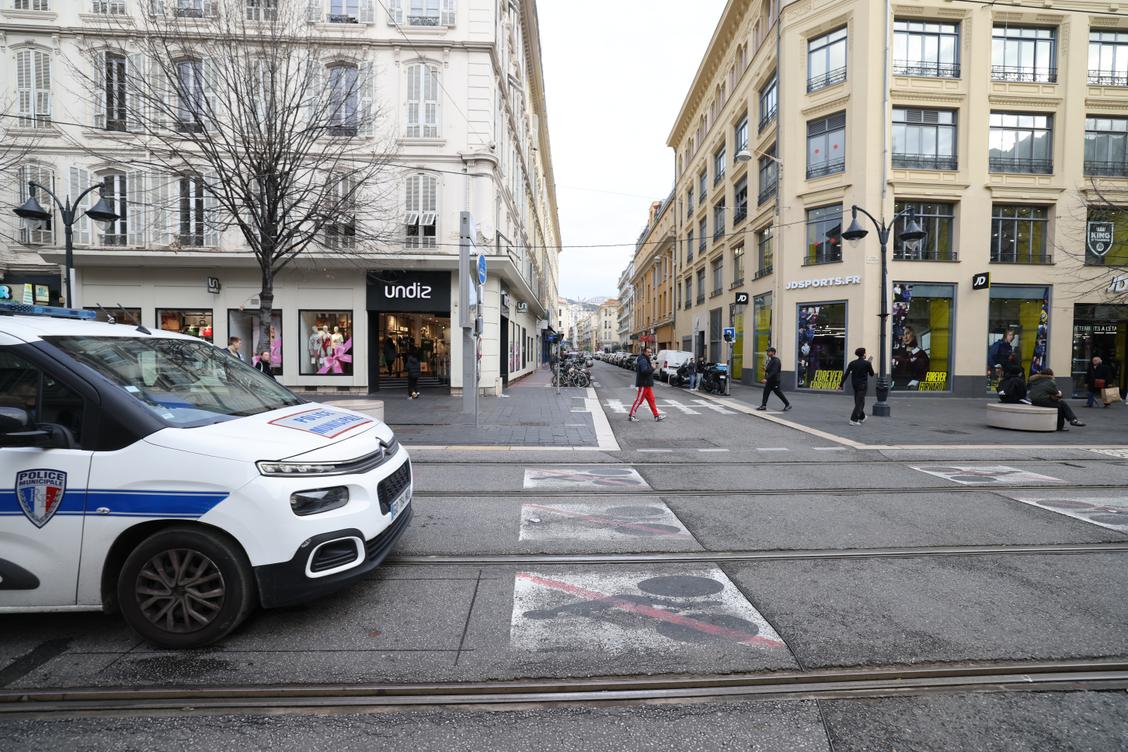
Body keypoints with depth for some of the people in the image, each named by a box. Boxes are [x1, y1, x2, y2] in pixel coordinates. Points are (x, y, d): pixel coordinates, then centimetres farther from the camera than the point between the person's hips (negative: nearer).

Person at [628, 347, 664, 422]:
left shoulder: (646, 360, 17)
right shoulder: (643, 360, -17)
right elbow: (644, 371, -31)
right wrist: (652, 368, -18)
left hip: (647, 385, 10)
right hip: (644, 384, -10)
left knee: (651, 400, 11)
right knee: (639, 400, -5)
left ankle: (657, 416, 15)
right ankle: (631, 415, 3)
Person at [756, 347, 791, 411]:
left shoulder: (776, 361, -18)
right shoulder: (770, 360, 13)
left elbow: (773, 372, -26)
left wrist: (766, 378, -31)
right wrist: (765, 368, 3)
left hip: (774, 381, -9)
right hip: (769, 380, 9)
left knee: (779, 393, 1)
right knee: (766, 392, 4)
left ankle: (788, 404, 14)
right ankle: (763, 405, 5)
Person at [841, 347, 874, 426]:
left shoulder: (852, 363, -1)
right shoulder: (867, 363, -10)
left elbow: (846, 374, -6)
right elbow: (871, 374, 4)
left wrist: (841, 384, -5)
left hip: (854, 384, 5)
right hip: (863, 385, -5)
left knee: (858, 402, 18)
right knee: (859, 402, -3)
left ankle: (862, 418, 35)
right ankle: (853, 420, -12)